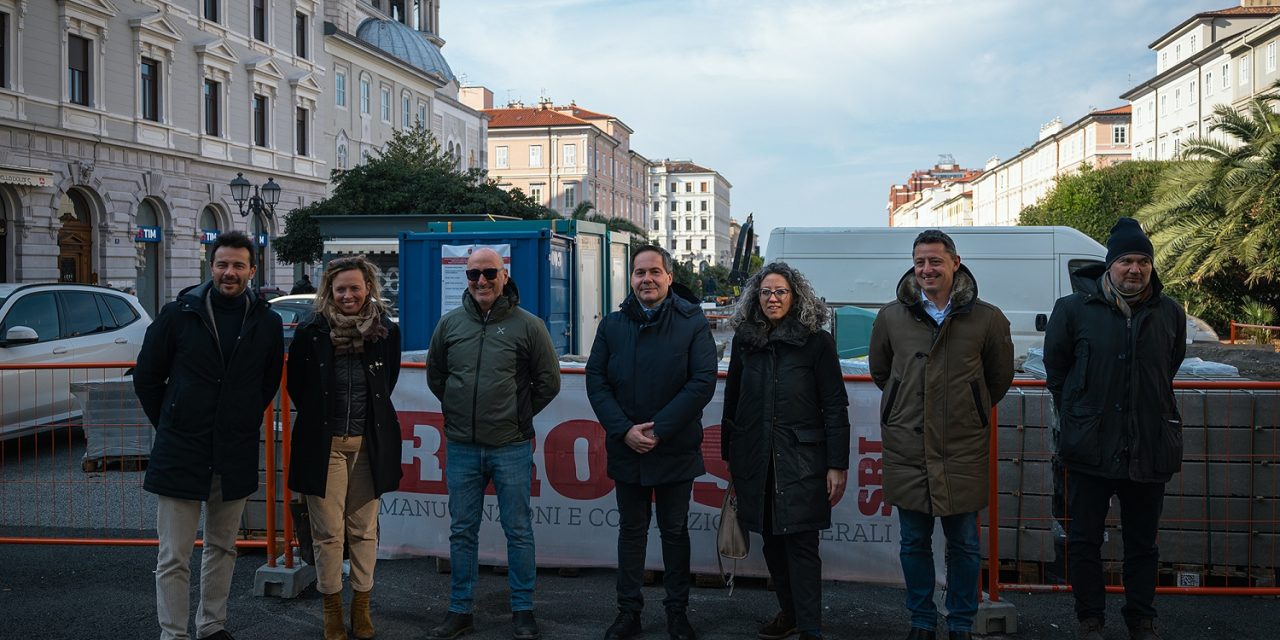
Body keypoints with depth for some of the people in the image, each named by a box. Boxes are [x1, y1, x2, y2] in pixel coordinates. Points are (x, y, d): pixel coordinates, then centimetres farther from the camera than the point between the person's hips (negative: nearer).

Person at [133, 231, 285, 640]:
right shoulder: (180, 314, -5)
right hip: (180, 452, -3)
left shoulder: (266, 322, 0)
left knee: (222, 548, 16)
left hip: (236, 456, 3)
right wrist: (169, 426, 5)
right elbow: (146, 377, 4)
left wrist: (243, 425, 10)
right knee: (174, 557, 0)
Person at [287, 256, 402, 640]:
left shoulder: (387, 332, -1)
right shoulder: (311, 332, -6)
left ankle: (361, 607, 21)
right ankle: (332, 609, 17)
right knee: (328, 532, 3)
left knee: (364, 530, 8)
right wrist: (319, 418, 11)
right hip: (324, 445, -1)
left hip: (369, 445, 2)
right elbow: (295, 384, 7)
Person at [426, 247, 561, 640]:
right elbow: (435, 376, 18)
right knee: (462, 531, 11)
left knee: (518, 531, 5)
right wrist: (460, 410, 13)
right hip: (461, 447, 3)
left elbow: (548, 382, 3)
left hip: (512, 448, -3)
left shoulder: (528, 325, -4)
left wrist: (518, 416, 5)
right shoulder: (450, 324, 5)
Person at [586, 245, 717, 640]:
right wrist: (624, 430, -13)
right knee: (631, 529, 12)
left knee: (675, 531, 10)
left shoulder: (693, 323, -5)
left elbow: (703, 382, -12)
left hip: (676, 449, -2)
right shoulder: (613, 324, 4)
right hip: (626, 450, 2)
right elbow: (596, 380, 0)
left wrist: (659, 429, -17)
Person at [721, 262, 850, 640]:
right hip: (755, 459, 4)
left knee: (801, 543, -4)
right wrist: (729, 455, 13)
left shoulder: (817, 342, -4)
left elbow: (835, 407, -5)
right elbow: (732, 401, 13)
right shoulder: (745, 341, 8)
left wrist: (837, 465, -10)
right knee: (771, 540, 11)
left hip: (802, 460, -4)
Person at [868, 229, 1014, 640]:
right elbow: (879, 370, 17)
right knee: (914, 543, 11)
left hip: (963, 451, -1)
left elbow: (1000, 377, 11)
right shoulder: (891, 317, 1)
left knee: (964, 545, 8)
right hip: (907, 448, 1)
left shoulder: (986, 319, -3)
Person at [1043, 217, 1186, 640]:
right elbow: (1055, 367, 7)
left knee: (1143, 543, 13)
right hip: (1090, 447, -2)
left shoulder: (1170, 314, 4)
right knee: (1084, 541, 6)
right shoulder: (1074, 308, -4)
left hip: (1150, 450, 2)